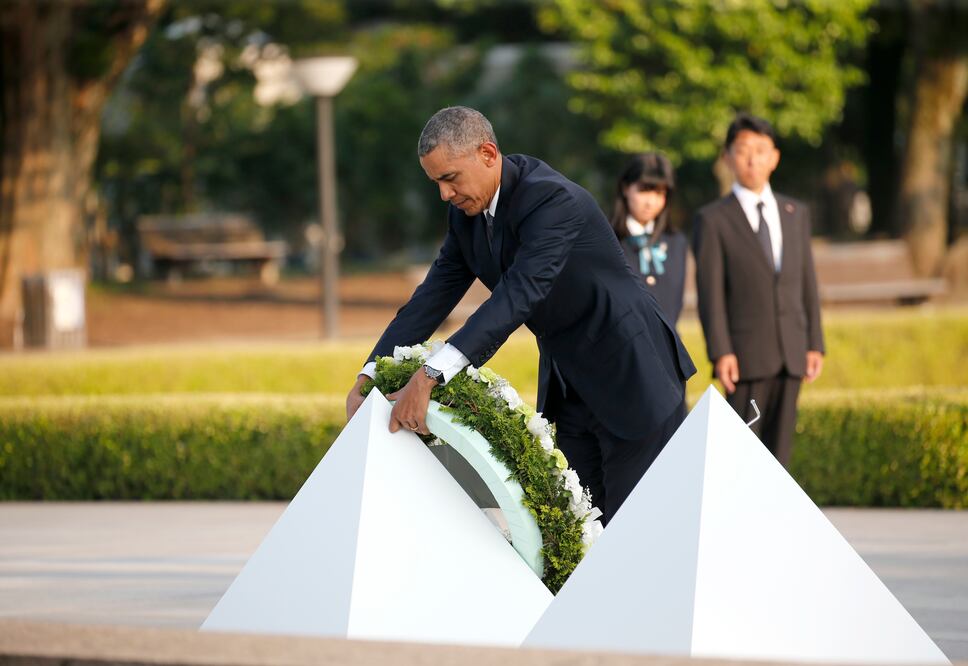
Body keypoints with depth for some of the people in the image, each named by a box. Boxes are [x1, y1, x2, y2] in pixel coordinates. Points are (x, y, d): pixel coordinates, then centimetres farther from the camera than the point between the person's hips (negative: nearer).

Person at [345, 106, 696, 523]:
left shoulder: (553, 200, -27)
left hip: (631, 375, -8)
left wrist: (429, 377, -46)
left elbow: (518, 296, -38)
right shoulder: (467, 211, 0)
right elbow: (435, 296, 1)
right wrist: (368, 379, -11)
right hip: (568, 386, 8)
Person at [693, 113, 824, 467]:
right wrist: (720, 353, -14)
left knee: (778, 448, 4)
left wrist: (815, 344, 6)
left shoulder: (796, 214, 13)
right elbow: (710, 292, -7)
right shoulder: (713, 219, -2)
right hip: (746, 354, -4)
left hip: (790, 354, 4)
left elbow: (807, 282, 13)